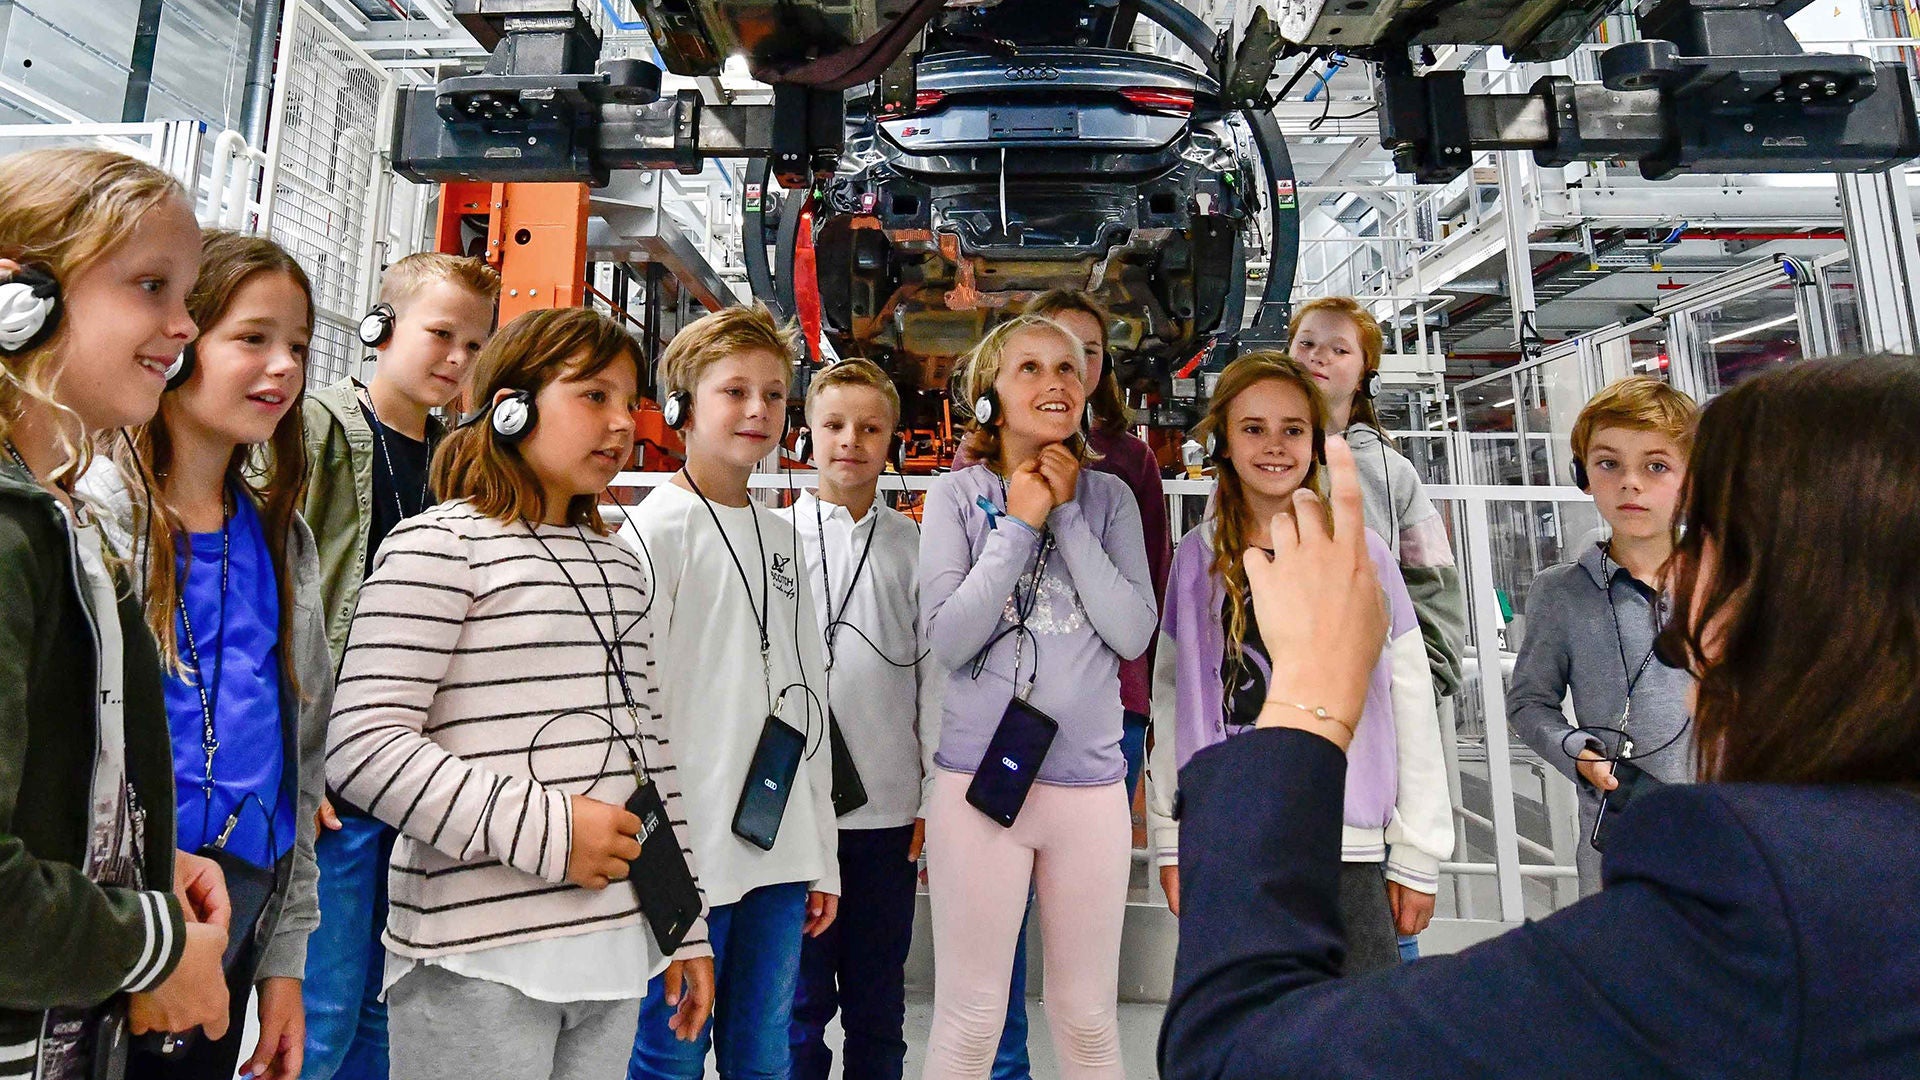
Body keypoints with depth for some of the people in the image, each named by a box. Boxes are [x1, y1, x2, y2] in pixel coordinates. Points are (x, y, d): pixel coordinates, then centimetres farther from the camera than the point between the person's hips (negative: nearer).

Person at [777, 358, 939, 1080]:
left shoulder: (913, 546, 3)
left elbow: (933, 671, 4)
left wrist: (938, 794, 4)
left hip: (889, 807, 1)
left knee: (878, 1002, 16)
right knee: (800, 997, 11)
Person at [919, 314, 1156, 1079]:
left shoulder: (1108, 498, 3)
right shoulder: (956, 496, -3)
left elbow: (1133, 634, -7)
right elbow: (947, 639, -12)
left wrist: (1067, 518, -11)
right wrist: (1019, 524, -13)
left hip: (1091, 782, 2)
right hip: (979, 778, -2)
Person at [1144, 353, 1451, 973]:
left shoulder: (1361, 553, 0)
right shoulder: (1197, 559, 3)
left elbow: (1411, 709, 1)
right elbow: (1172, 702, 5)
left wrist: (1418, 856, 0)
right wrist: (1170, 843, 4)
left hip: (1346, 851, -1)